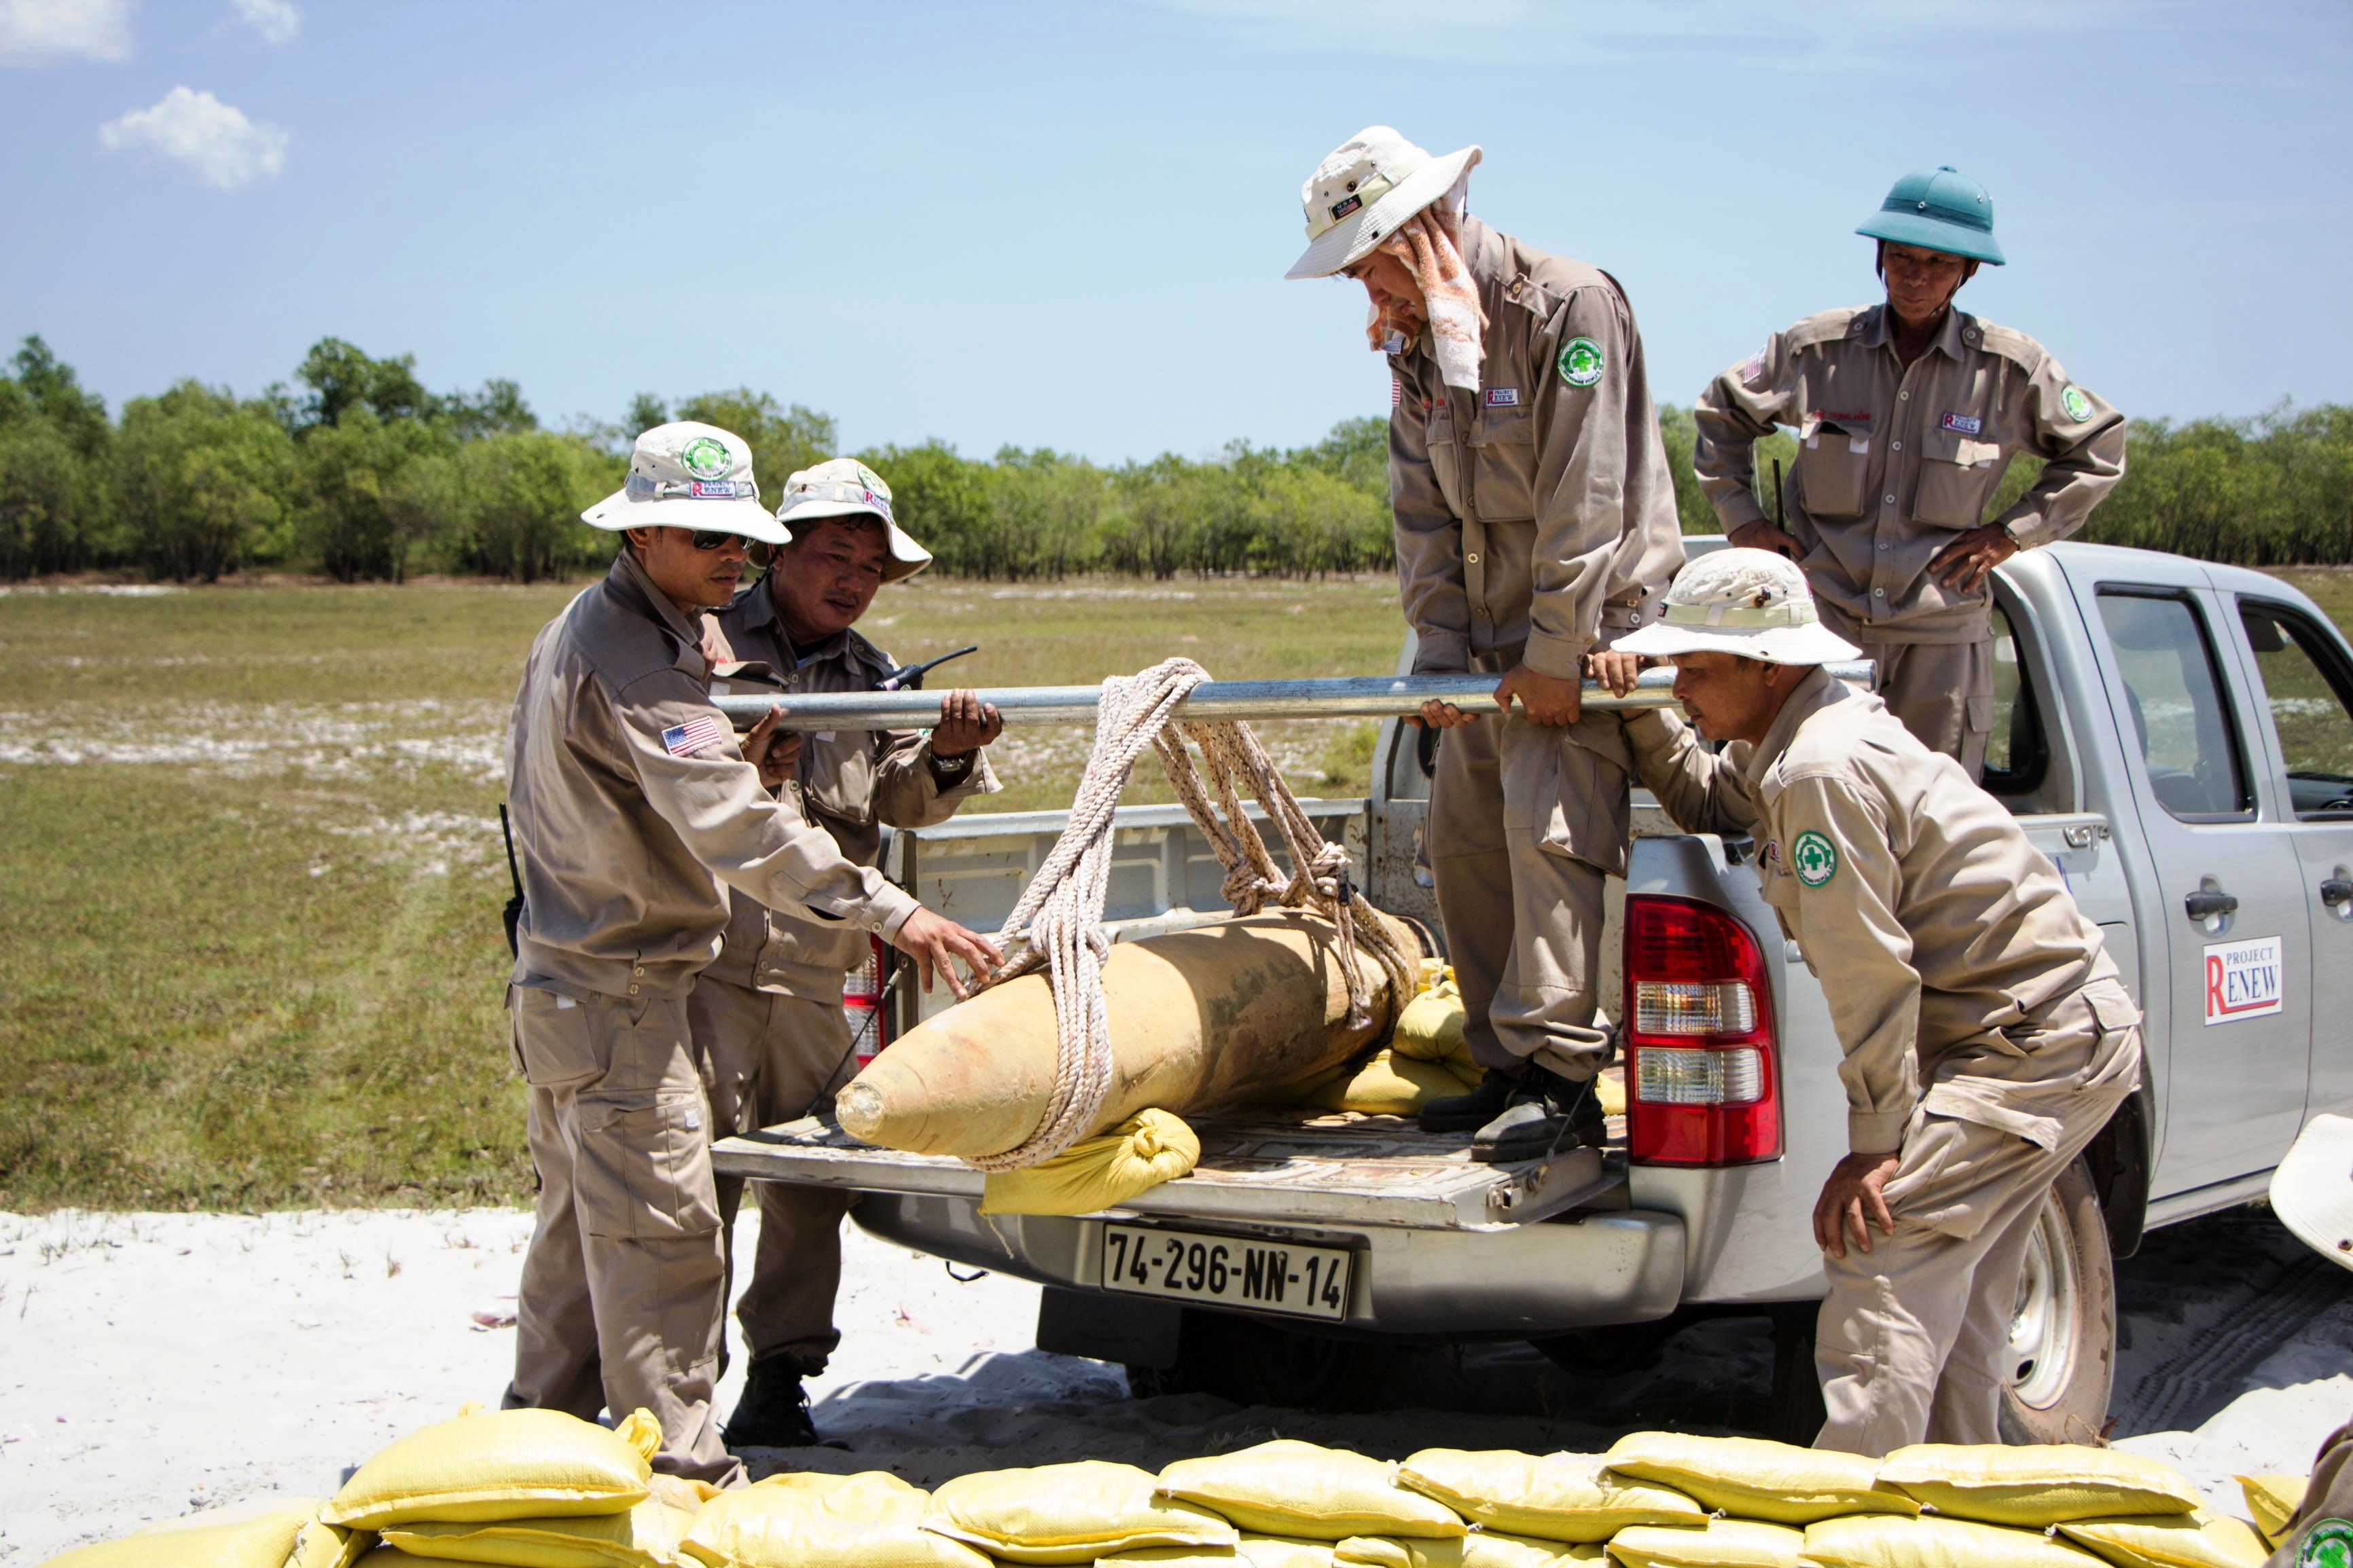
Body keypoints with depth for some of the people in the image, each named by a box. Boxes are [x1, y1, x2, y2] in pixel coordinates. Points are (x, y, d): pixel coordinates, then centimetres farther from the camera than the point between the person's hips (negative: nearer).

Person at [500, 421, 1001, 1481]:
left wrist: (733, 768, 1)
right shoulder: (633, 660, -20)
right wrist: (888, 912, -35)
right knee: (659, 1231, -8)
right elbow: (733, 828, -30)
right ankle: (679, 1465, -6)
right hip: (619, 994, -11)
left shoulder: (577, 631, 12)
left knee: (584, 1223, 18)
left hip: (562, 980, 11)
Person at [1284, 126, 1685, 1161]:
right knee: (1463, 833, 6)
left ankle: (1561, 1080, -16)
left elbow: (1583, 502, -21)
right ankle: (1508, 1068, 14)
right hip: (1495, 638, 8)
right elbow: (1422, 513, 9)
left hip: (1587, 624, -8)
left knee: (1547, 826, -18)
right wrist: (1439, 648, 0)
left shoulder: (1571, 307, -18)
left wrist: (1555, 654, -21)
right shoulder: (1413, 337, 7)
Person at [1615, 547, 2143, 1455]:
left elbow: (1870, 973, -22)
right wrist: (1642, 715, 10)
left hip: (2039, 1048, -11)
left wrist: (1876, 1141, -16)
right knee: (1951, 1295, 16)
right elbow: (1708, 802, 26)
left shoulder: (1821, 771, -23)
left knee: (1882, 1255, -17)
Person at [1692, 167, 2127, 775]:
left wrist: (2013, 531, 4)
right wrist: (1741, 517, 9)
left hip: (1943, 637, 0)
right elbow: (1722, 413, 17)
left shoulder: (2011, 368, 0)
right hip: (1822, 620, 0)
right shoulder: (1817, 349, 1)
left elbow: (2099, 449, 13)